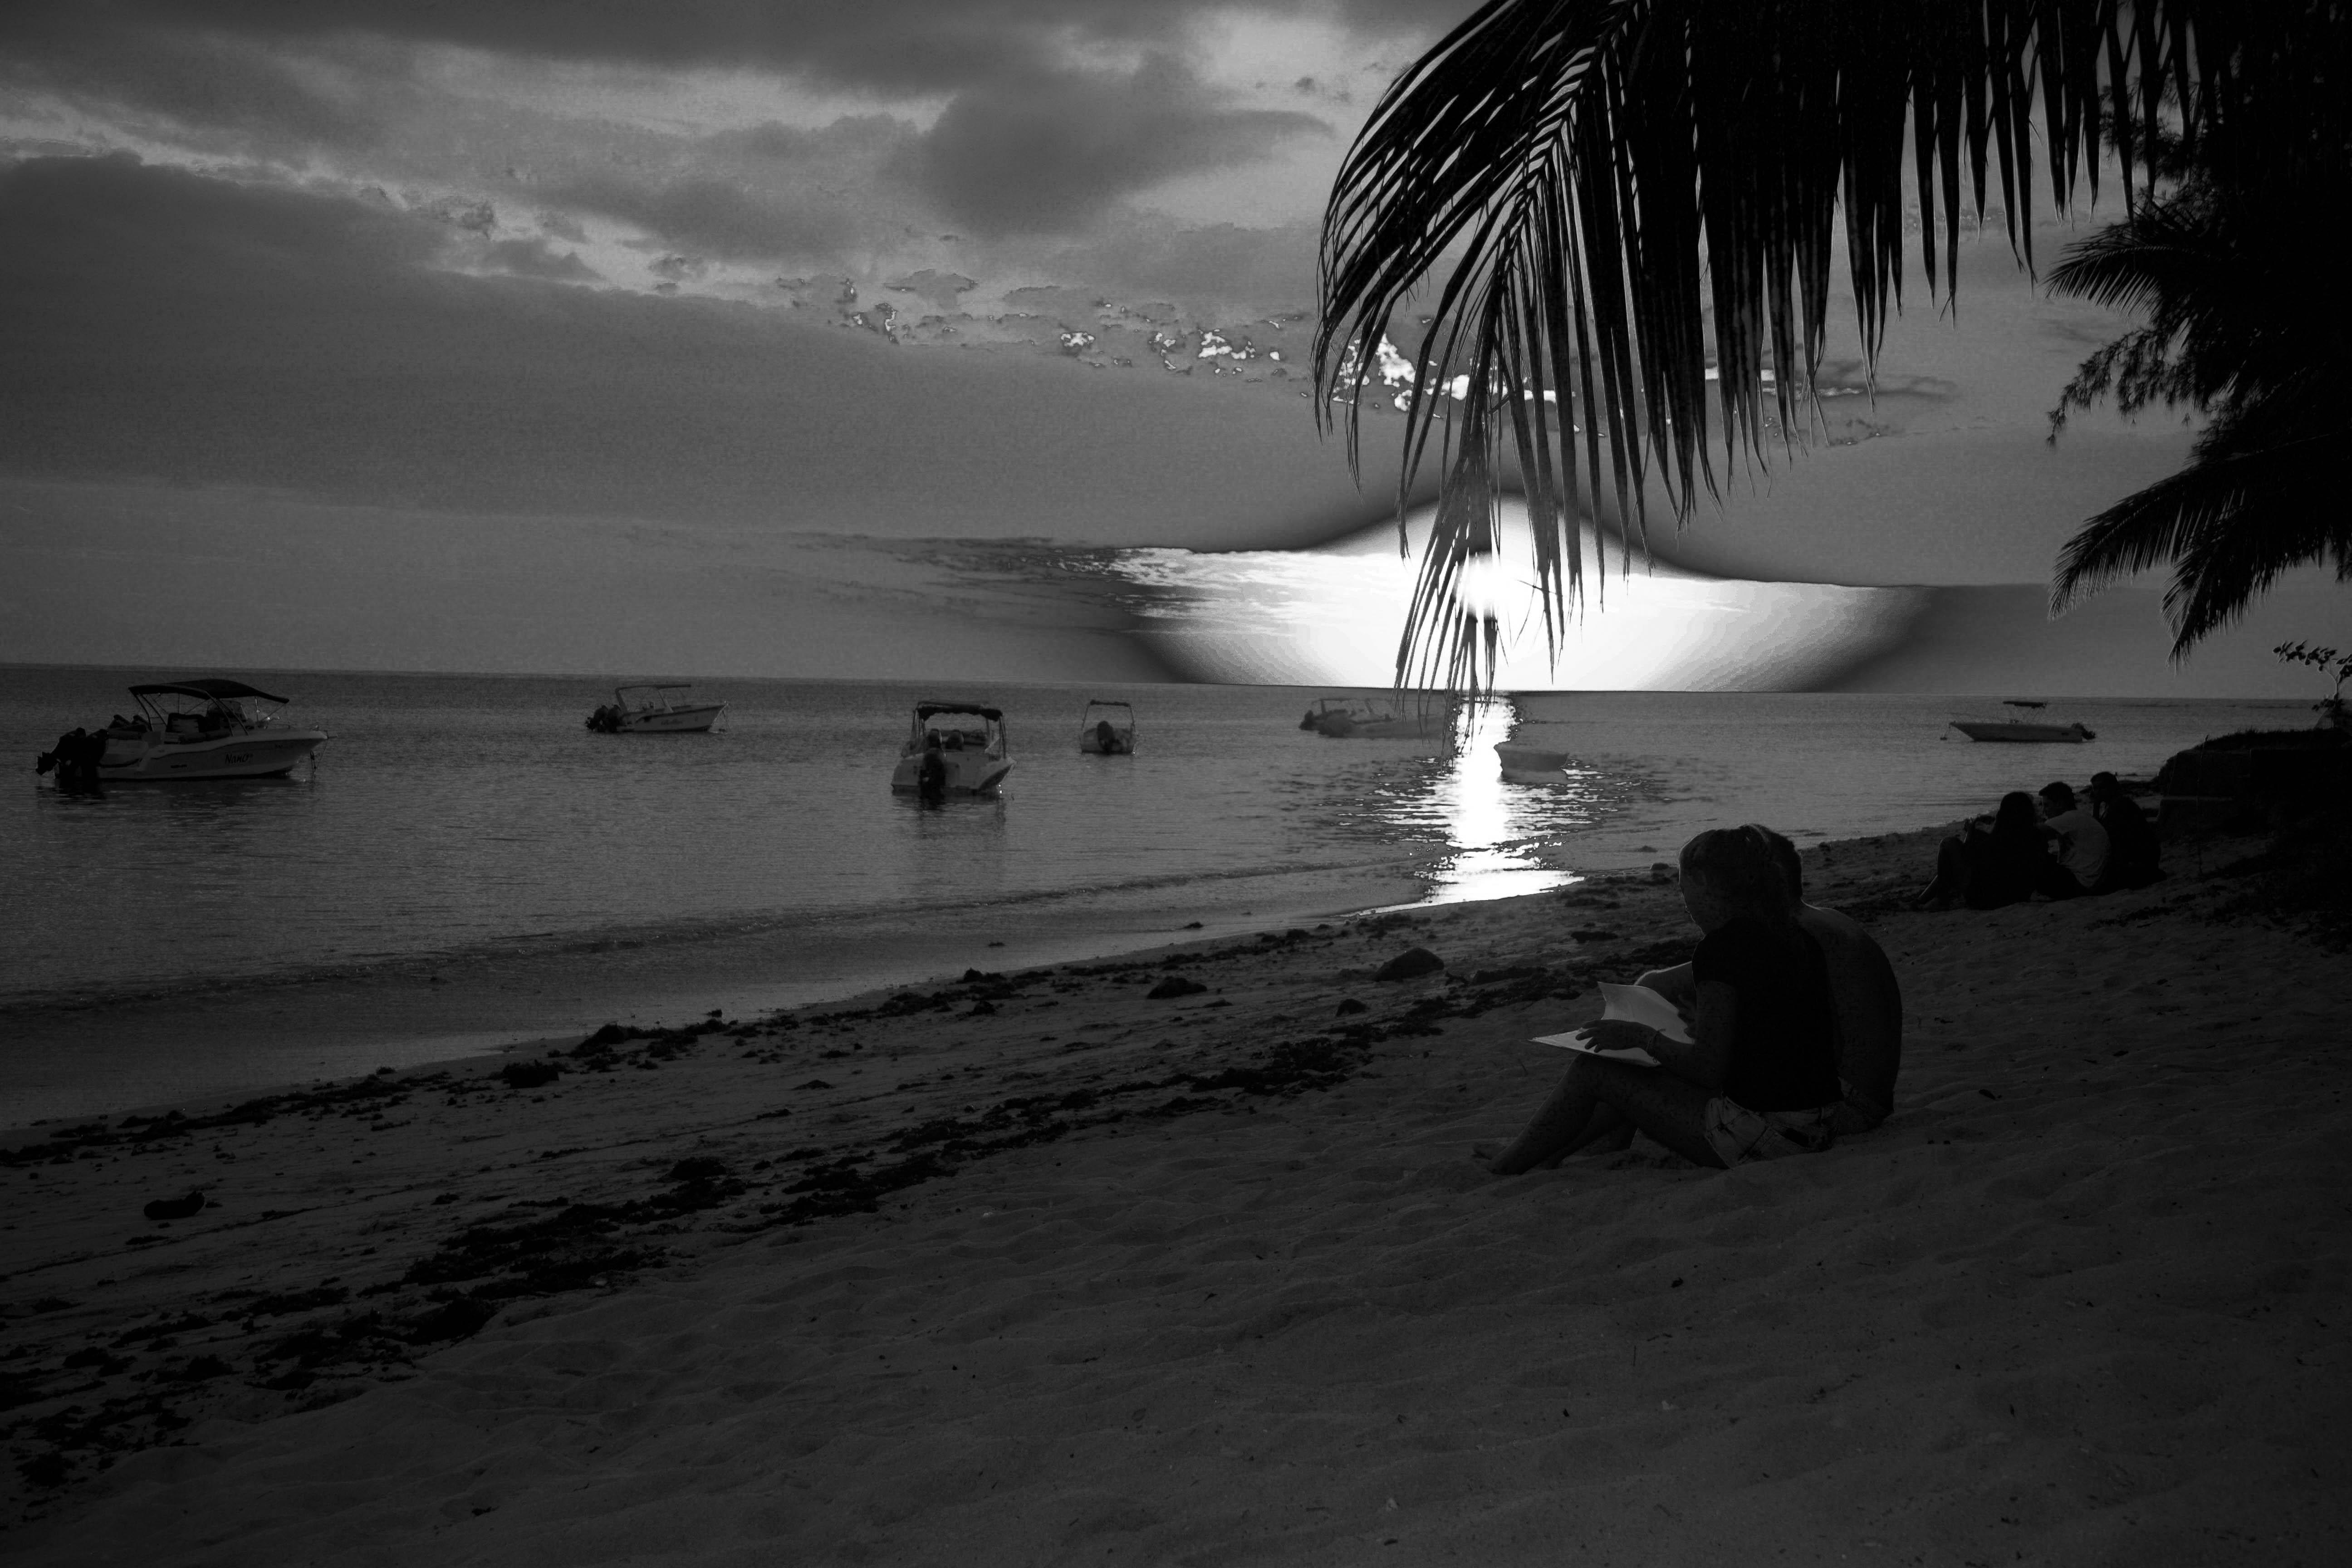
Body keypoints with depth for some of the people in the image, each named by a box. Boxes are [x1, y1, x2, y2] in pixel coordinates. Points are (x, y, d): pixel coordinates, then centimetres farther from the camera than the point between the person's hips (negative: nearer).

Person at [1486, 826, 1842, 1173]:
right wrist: (1702, 1024, 23)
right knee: (1638, 1075, 25)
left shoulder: (1723, 947, -17)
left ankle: (1499, 1173, 19)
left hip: (1760, 1140, -9)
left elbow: (1707, 1070, -18)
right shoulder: (1794, 935, 9)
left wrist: (1642, 1036, -5)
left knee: (1592, 1071, 5)